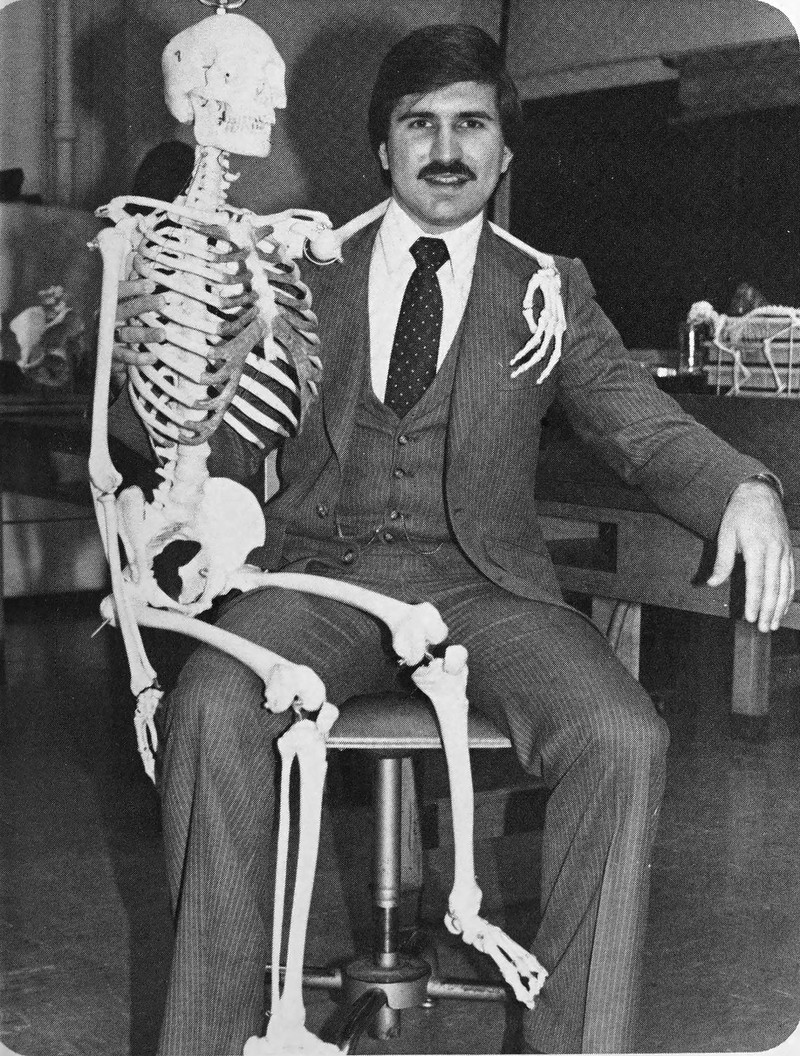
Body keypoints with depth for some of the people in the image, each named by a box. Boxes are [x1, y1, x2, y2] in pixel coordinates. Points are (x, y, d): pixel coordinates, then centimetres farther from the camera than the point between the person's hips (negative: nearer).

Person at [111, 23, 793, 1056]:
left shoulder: (550, 292, 14)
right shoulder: (301, 276, 15)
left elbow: (646, 426, 2)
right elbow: (227, 437, 13)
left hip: (483, 582, 0)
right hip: (321, 570, 0)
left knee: (623, 740, -28)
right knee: (211, 706, -30)